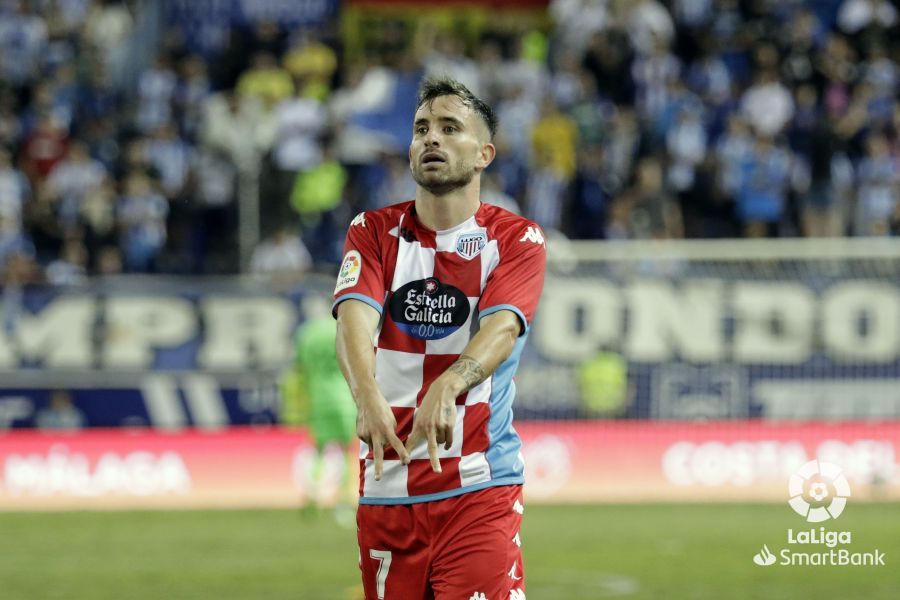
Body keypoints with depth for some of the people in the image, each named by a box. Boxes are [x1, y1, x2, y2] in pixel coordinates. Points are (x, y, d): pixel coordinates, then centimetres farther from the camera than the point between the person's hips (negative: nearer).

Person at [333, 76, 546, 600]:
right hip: (386, 492, 3)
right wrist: (368, 395, -32)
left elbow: (501, 329, -17)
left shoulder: (517, 239, 2)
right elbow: (355, 318, -10)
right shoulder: (374, 232, 8)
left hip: (480, 489, -3)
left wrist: (448, 386, -38)